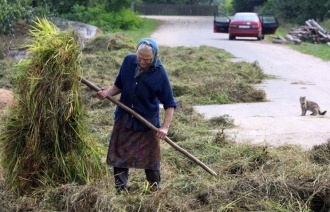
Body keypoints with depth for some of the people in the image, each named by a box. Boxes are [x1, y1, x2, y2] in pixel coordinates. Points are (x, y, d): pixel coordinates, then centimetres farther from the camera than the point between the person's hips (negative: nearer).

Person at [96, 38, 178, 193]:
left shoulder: (159, 73, -18)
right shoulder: (128, 61, -9)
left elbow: (170, 103, -14)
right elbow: (119, 85, 7)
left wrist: (165, 127, -23)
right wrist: (107, 93, -12)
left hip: (148, 122, -3)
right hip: (124, 118, 3)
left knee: (150, 157, 8)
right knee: (119, 155, 9)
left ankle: (155, 189, 27)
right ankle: (120, 189, 23)